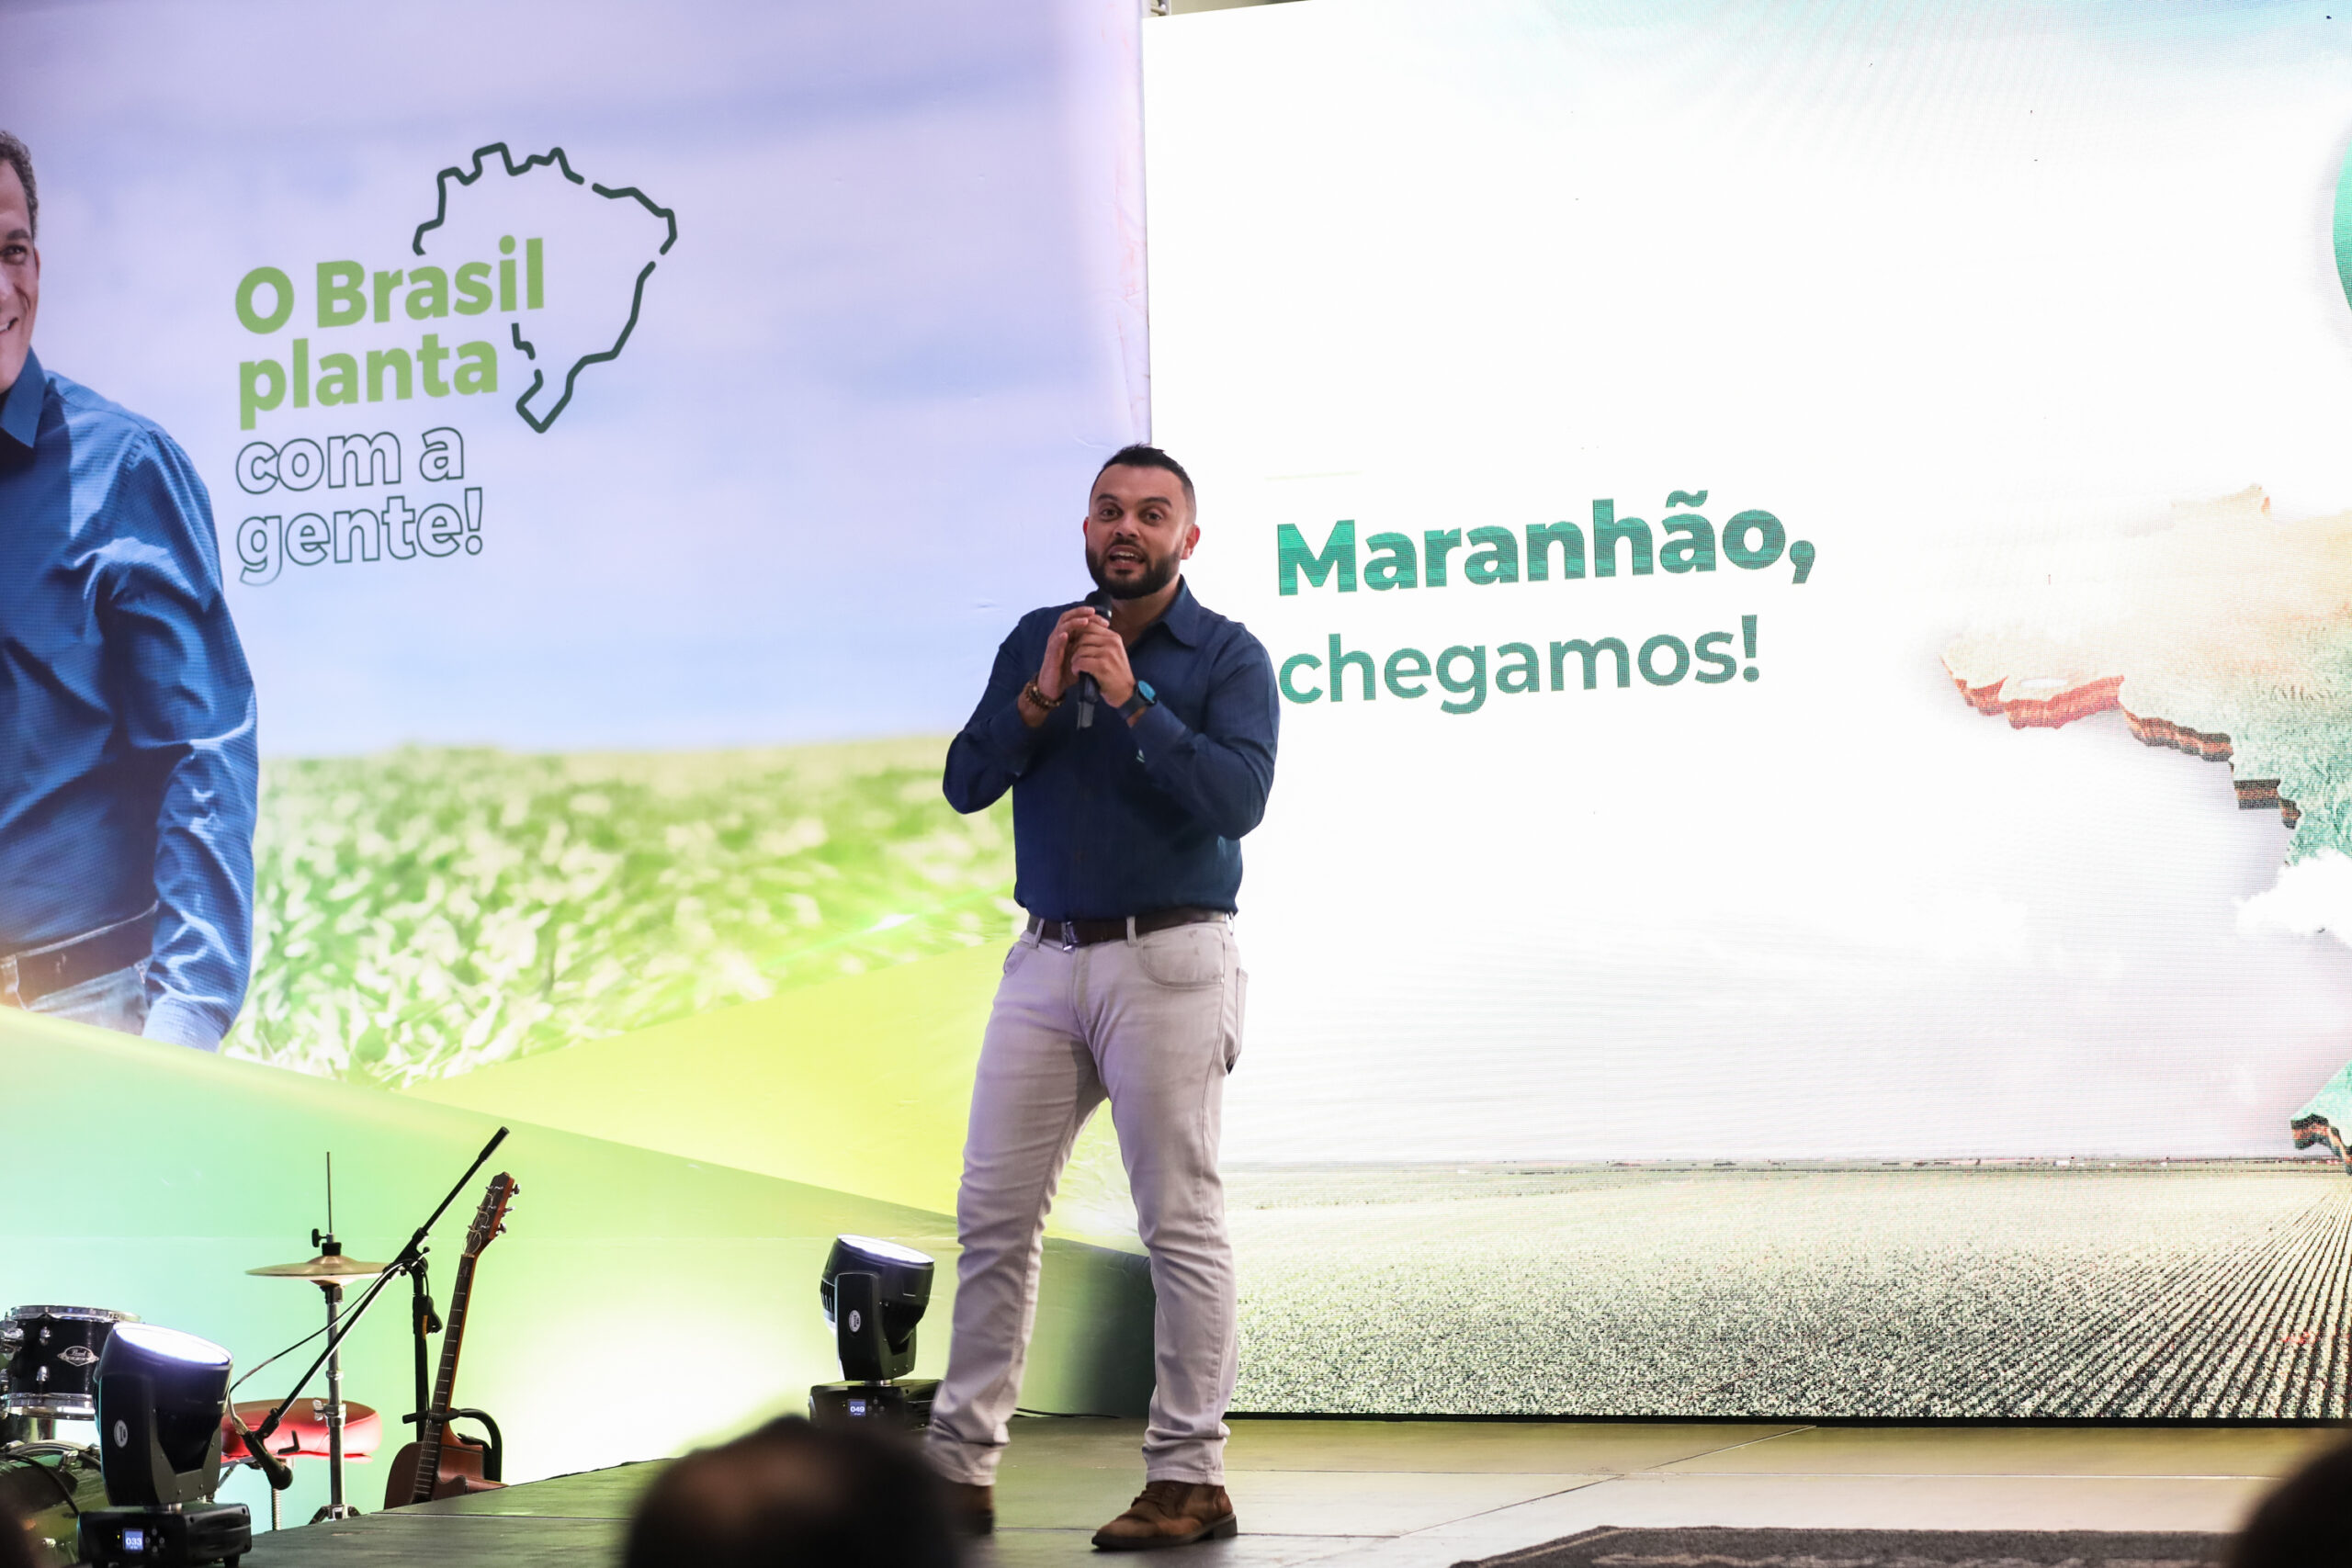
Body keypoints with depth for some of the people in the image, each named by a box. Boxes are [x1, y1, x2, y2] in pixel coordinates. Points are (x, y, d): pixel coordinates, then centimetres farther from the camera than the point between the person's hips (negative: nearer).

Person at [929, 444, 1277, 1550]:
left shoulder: (1228, 655, -1)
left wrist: (1133, 700, -18)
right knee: (993, 1214, 3)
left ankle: (1188, 1478, 3)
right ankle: (961, 1466, 10)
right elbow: (966, 784, 4)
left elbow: (1239, 798, -15)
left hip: (1167, 961, -4)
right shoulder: (1035, 640, 12)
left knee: (1181, 1224, -3)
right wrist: (1042, 697, -10)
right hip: (1046, 960, 5)